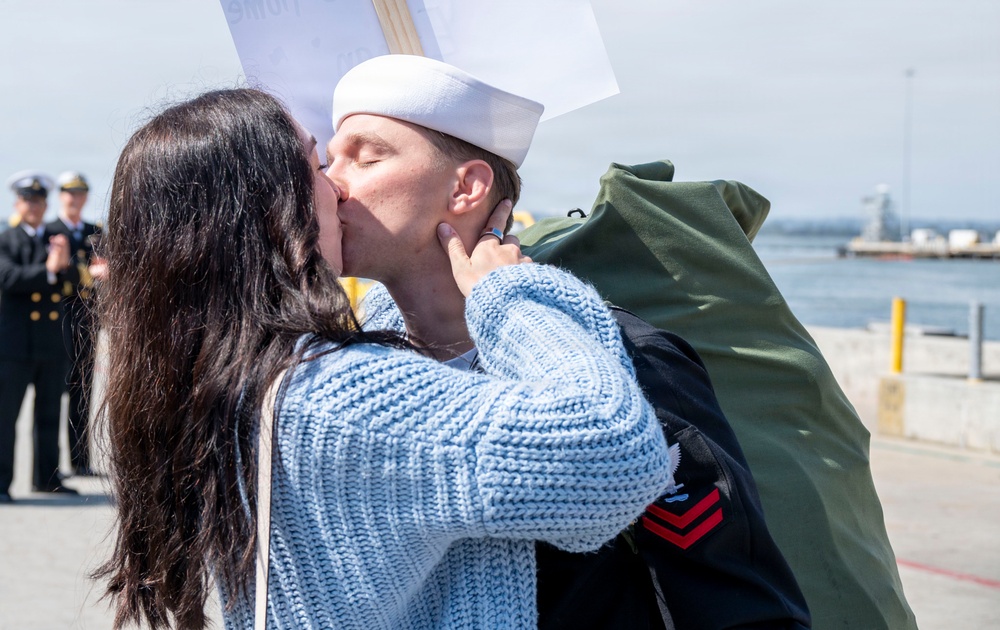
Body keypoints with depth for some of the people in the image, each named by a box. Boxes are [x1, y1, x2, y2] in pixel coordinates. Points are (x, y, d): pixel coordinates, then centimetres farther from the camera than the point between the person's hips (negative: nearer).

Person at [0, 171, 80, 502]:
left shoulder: (56, 241, 13)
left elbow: (72, 280, -1)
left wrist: (65, 264, -22)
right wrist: (48, 270, -24)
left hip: (52, 343, 5)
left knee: (49, 414, 11)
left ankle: (47, 477, 19)